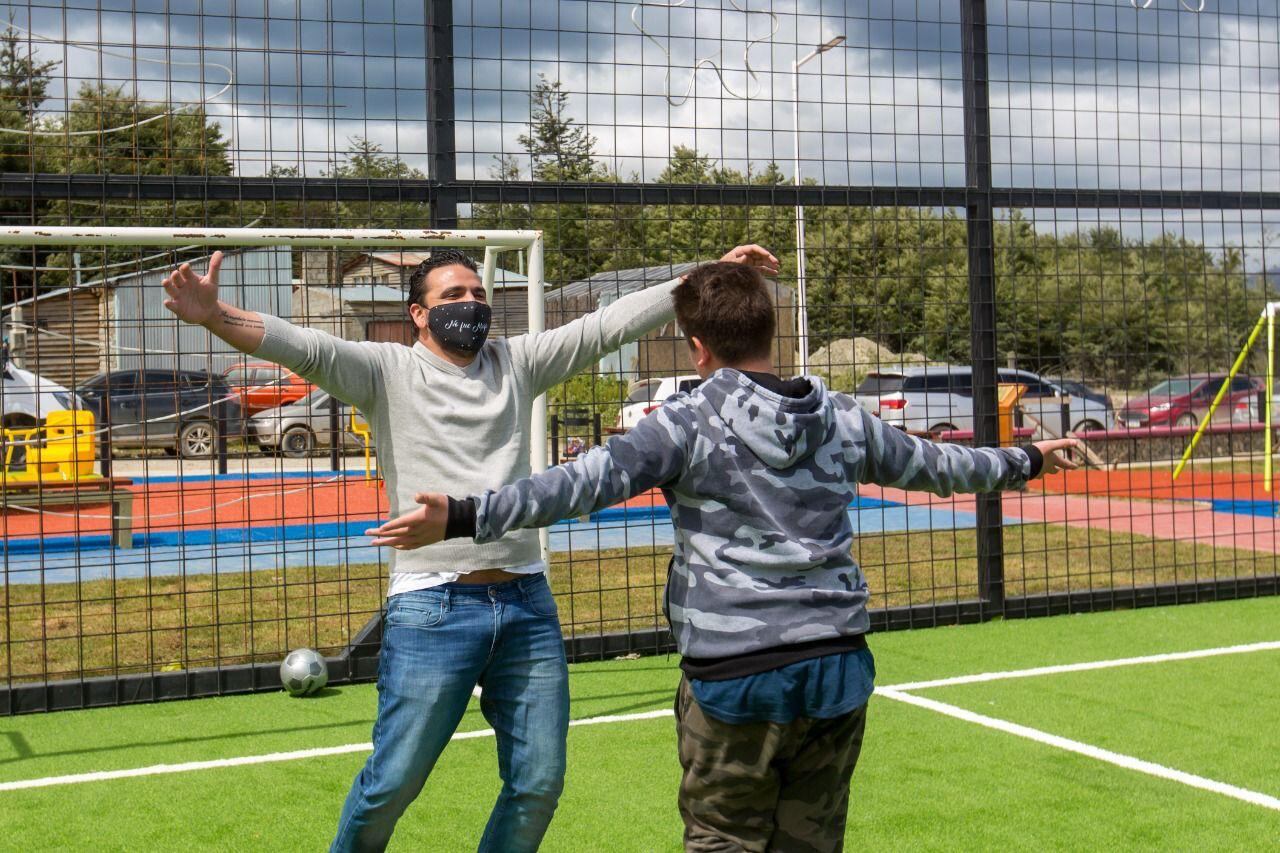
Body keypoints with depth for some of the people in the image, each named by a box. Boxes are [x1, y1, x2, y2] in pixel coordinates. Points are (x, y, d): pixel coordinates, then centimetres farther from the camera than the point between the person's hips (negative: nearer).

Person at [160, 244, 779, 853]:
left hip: (527, 604, 4)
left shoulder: (517, 362, 12)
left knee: (539, 782, 10)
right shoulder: (388, 371, 1)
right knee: (393, 782, -1)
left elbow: (610, 324, 10)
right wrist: (215, 316, -31)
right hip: (431, 608, -4)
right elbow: (308, 349, -14)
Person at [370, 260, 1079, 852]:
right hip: (839, 668, 5)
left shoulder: (688, 423, -8)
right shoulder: (843, 420, 8)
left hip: (734, 678, -5)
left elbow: (584, 483, -19)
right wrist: (1026, 460, 40)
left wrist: (465, 518, -21)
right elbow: (933, 464, 23)